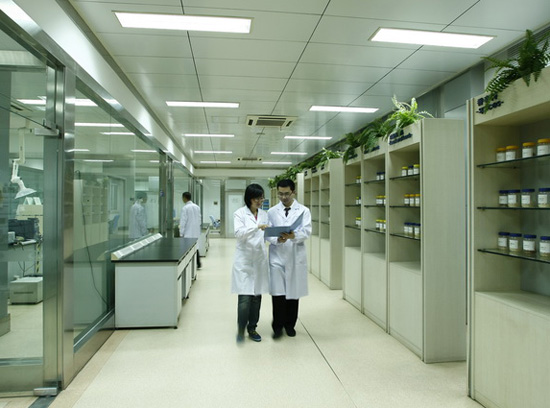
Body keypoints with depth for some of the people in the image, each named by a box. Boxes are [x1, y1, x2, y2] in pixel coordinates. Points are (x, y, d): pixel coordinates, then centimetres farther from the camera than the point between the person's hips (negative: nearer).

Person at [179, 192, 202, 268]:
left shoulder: (185, 208, -13)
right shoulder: (197, 207, 7)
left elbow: (183, 221, -13)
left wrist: (181, 233, -9)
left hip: (188, 233, -7)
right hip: (196, 232, 7)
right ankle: (198, 264, 20)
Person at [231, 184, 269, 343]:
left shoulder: (264, 214, 11)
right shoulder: (240, 213, -2)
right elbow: (239, 233, -16)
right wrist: (257, 227, -28)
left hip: (260, 259, 4)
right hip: (244, 259, -4)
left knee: (257, 296, 8)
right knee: (245, 297, -7)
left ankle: (252, 328, 23)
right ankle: (241, 330, 11)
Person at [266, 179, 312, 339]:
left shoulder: (304, 211, 3)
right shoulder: (272, 212, 7)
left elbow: (306, 231, -9)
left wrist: (293, 236, -28)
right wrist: (277, 239, -19)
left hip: (296, 257, 0)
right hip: (277, 256, 0)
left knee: (293, 292, 9)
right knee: (277, 293, -2)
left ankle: (290, 324, 27)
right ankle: (278, 326, 15)